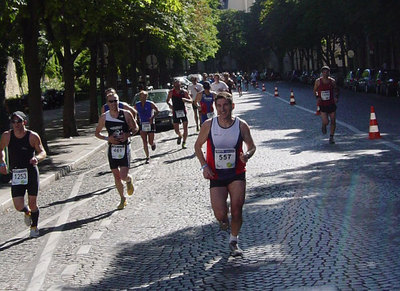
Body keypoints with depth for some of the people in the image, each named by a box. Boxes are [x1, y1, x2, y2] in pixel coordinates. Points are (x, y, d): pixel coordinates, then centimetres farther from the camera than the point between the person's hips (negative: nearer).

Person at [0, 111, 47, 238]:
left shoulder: (33, 136, -7)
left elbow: (42, 152, -3)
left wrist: (37, 158, -25)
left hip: (31, 172, -1)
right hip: (16, 174, 1)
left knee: (32, 203, 4)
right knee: (19, 206, -8)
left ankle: (34, 227, 30)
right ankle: (27, 212, 30)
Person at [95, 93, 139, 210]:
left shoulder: (126, 114, -7)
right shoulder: (104, 117, -3)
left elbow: (135, 128, 6)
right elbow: (97, 133, 8)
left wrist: (128, 134, -14)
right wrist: (108, 138, -10)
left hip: (124, 148, -2)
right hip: (112, 149, 2)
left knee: (123, 176, -13)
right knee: (116, 177, 7)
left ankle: (129, 180, 24)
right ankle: (123, 199, 27)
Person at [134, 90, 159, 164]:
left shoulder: (150, 104, -10)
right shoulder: (137, 105, 0)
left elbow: (157, 111, -5)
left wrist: (152, 117, -18)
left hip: (150, 124, -2)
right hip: (142, 125, 2)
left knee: (150, 142, 2)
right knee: (144, 142, -5)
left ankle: (153, 144, 39)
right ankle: (147, 157, 3)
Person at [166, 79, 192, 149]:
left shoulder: (184, 92, -1)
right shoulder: (171, 92, -1)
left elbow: (191, 101, 2)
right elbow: (167, 100, 12)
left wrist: (186, 100, -19)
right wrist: (169, 105, -10)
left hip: (183, 111, 0)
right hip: (175, 112, 0)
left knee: (185, 127, -6)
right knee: (176, 130, -1)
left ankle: (184, 142, 7)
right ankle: (180, 136, 34)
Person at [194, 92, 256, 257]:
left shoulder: (241, 125, -6)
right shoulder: (209, 125, -6)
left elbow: (252, 146, 7)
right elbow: (197, 146, 8)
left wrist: (247, 155, -17)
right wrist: (204, 165, -5)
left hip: (237, 175, 0)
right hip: (216, 176, 0)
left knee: (236, 211, -5)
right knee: (220, 214, -10)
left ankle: (233, 241, 21)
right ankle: (223, 219, 30)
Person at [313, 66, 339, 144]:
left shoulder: (332, 81, 0)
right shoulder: (318, 81, -4)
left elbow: (336, 90, 13)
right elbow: (315, 90, 9)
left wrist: (336, 97, -5)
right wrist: (317, 97, -9)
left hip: (331, 104, 2)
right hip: (322, 104, -2)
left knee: (333, 121, 1)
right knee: (326, 122, -12)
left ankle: (331, 137, 16)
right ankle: (324, 126, 26)